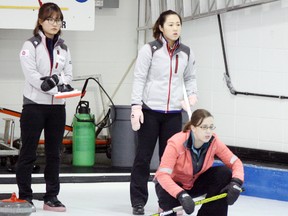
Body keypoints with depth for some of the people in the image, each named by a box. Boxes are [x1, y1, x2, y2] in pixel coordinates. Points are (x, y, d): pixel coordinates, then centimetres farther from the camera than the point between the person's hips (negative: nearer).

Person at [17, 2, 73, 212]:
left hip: (57, 106, 5)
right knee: (29, 152, -1)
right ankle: (25, 196, 6)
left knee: (54, 153, 7)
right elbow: (31, 74, -14)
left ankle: (52, 197, 12)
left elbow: (68, 73, 6)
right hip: (34, 104, -5)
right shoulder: (31, 45, -4)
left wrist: (60, 82, -16)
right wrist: (54, 88, -22)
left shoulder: (63, 47, 12)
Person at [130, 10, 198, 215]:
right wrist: (136, 106, -13)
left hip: (173, 113, 3)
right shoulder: (149, 50, -6)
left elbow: (190, 77, 19)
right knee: (143, 157, 2)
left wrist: (192, 94, 0)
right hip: (150, 111, -3)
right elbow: (139, 79, -6)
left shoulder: (186, 53, 7)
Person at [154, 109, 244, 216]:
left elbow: (235, 162, -15)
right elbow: (162, 175, -38)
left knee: (225, 173, -20)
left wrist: (236, 183, -37)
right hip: (174, 183, -4)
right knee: (168, 197, -38)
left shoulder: (214, 141, -20)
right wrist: (181, 195, -53)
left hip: (196, 183, 4)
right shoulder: (176, 143, -32)